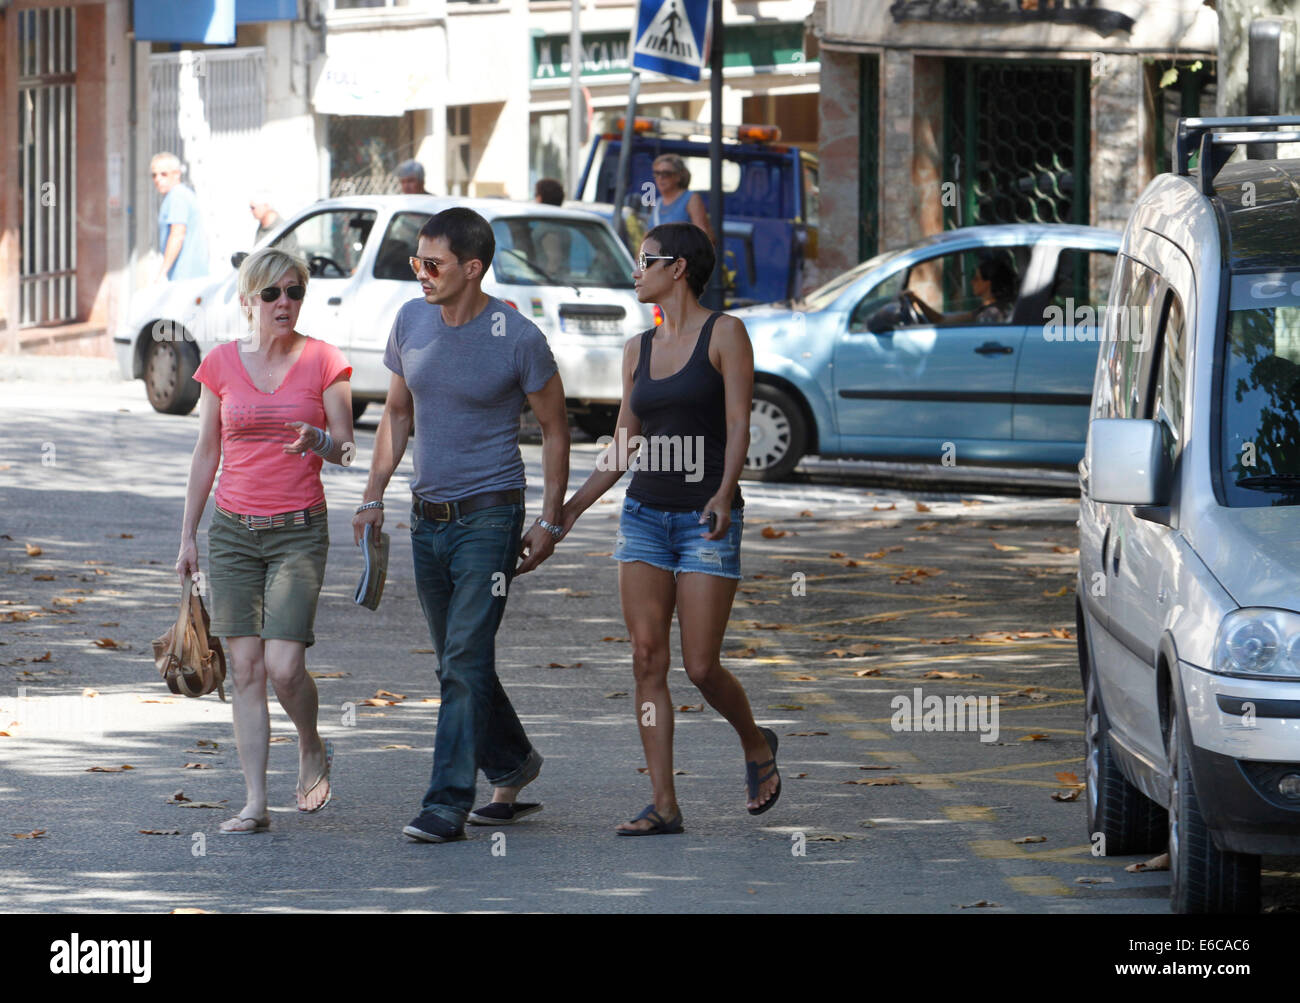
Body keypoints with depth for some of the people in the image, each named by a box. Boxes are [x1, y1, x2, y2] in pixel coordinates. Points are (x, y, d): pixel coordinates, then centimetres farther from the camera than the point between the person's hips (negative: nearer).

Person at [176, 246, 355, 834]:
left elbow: (345, 449, 0)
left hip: (299, 530, -2)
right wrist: (187, 537, 10)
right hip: (234, 531, 2)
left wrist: (318, 441, -23)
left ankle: (312, 749, 18)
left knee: (284, 664, -13)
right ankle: (256, 803, 2)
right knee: (246, 668, -1)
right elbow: (206, 454, 10)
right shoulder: (221, 365, 4)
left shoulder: (323, 362, -1)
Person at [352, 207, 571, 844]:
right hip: (427, 518, 6)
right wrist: (374, 496, 8)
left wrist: (550, 521, -6)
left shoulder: (518, 338, -11)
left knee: (465, 662, -12)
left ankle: (448, 803, -12)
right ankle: (512, 767, 34)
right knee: (457, 663, 15)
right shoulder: (411, 321, 4)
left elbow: (555, 429, -1)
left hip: (488, 516, -6)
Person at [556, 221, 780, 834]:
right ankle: (664, 806, -1)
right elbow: (622, 444, 15)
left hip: (706, 522, -5)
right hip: (645, 515, 5)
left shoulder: (724, 334, -4)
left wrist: (724, 492, -27)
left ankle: (756, 744, 24)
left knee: (701, 667, -7)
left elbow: (738, 425, -11)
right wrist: (570, 510, 11)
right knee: (647, 660, -3)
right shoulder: (640, 350, 12)